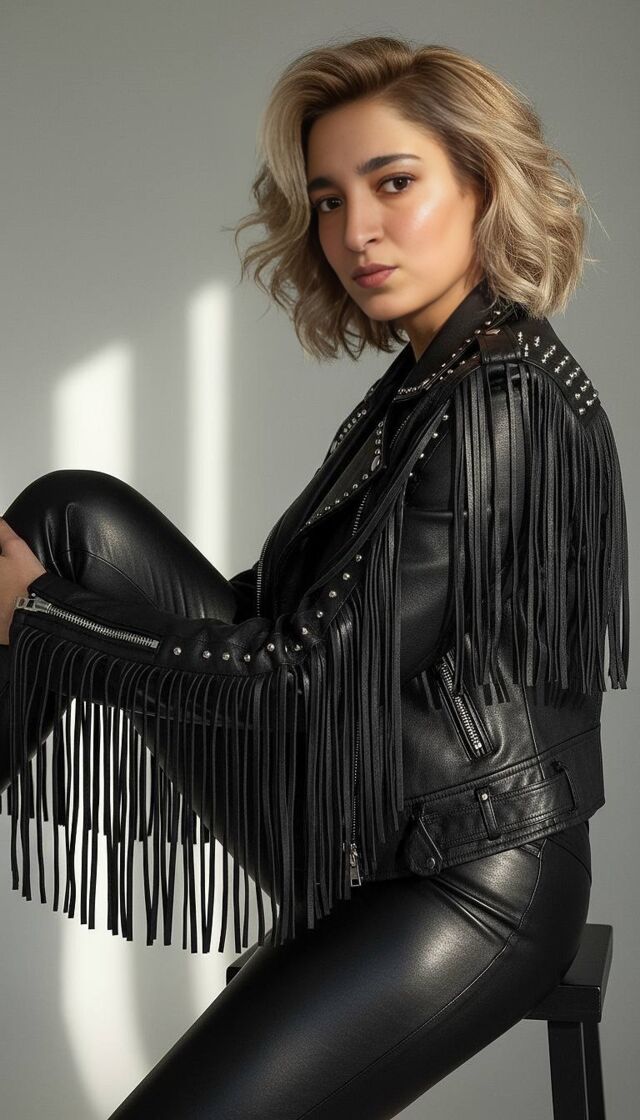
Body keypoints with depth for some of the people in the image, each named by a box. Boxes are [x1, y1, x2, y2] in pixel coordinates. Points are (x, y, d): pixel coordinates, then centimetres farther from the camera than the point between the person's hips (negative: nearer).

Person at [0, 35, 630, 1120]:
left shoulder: (504, 405, -22)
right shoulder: (428, 376, 7)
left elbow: (308, 676, -22)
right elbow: (312, 614, 11)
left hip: (464, 884, -8)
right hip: (345, 821, 9)